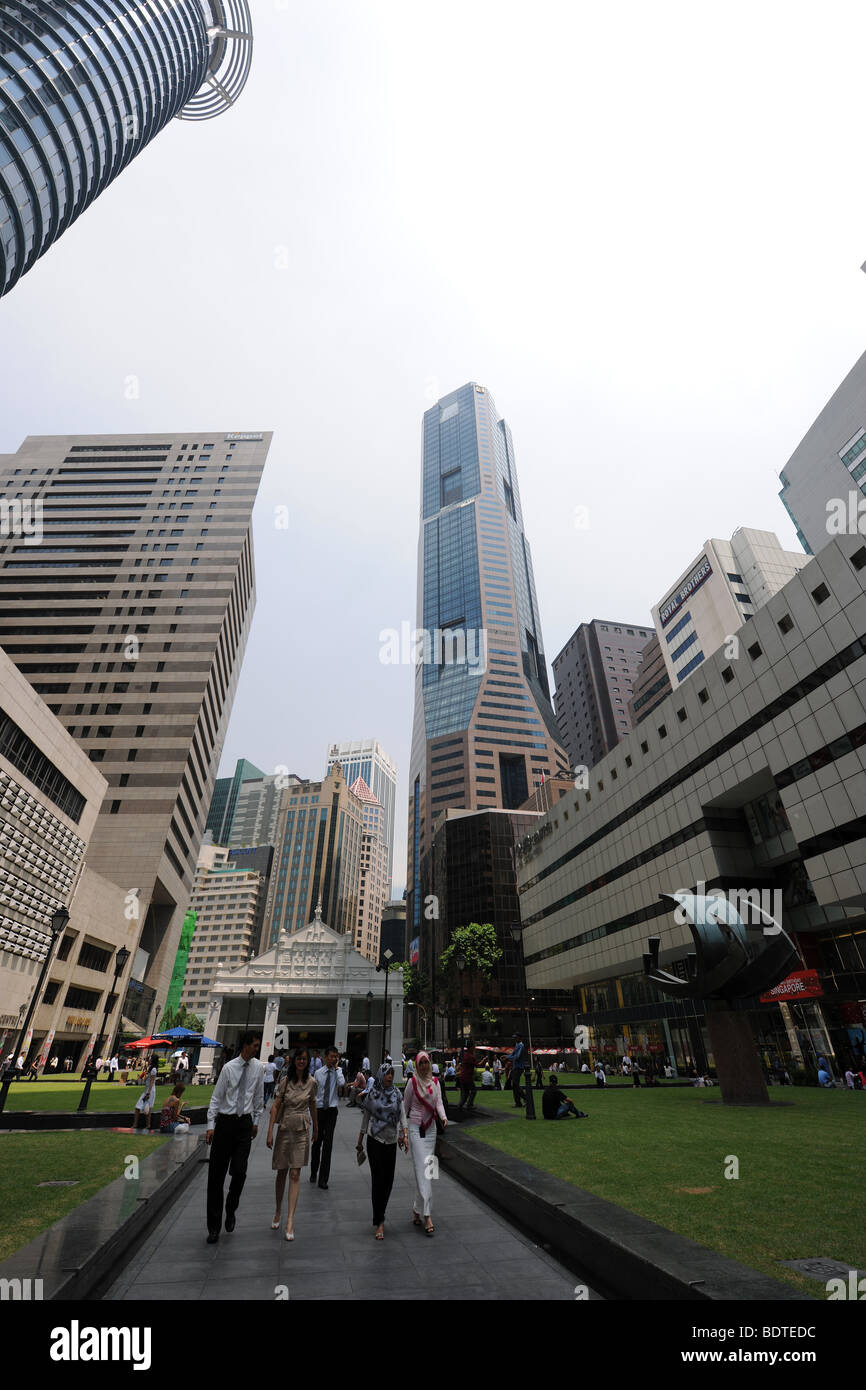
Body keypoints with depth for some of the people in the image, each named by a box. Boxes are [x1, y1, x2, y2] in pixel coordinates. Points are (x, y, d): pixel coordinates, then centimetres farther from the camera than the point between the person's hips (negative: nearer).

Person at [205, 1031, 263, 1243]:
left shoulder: (258, 1068, 0)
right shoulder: (229, 1068, -10)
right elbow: (216, 1098, -3)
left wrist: (256, 1121, 14)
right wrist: (211, 1125, -7)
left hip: (245, 1123, 2)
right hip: (225, 1122, -2)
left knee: (239, 1171, -5)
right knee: (216, 1174, 4)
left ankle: (231, 1210, 25)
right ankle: (214, 1227, 20)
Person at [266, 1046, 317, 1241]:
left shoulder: (311, 1083, -3)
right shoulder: (286, 1080, -8)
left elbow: (312, 1107, 10)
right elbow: (276, 1105, -5)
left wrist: (316, 1129, 20)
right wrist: (270, 1132, -9)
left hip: (302, 1131, 0)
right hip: (285, 1128, 0)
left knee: (295, 1175, -1)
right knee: (281, 1172, 13)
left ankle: (290, 1220, 4)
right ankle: (278, 1211, 35)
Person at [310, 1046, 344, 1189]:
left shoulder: (338, 1071, -4)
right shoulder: (318, 1073, 0)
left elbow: (342, 1084, -24)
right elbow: (314, 1092, 8)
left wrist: (337, 1067, -19)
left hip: (332, 1110, -1)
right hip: (319, 1109, 2)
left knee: (328, 1143, -2)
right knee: (317, 1142, 14)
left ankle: (323, 1179, 9)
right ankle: (314, 1172, 37)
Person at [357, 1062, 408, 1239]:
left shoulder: (397, 1094, 0)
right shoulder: (372, 1094, -5)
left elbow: (402, 1115, -3)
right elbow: (365, 1118, 4)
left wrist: (405, 1135, -17)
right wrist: (360, 1142, 10)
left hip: (391, 1141, 3)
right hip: (375, 1140, -3)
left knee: (388, 1180, 9)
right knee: (378, 1180, -6)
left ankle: (380, 1216, 31)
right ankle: (379, 1222, 5)